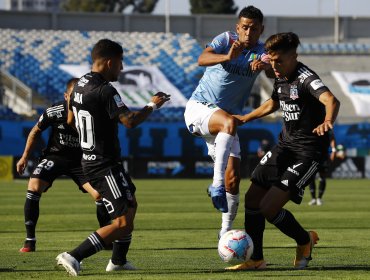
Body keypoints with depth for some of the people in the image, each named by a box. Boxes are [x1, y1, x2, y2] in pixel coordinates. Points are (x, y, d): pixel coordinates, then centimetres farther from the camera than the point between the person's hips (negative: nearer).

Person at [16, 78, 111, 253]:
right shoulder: (54, 111, -16)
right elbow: (36, 131, 2)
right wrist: (25, 157, 4)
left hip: (81, 159, 1)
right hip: (54, 156, -1)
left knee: (100, 194, -15)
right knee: (33, 188, -22)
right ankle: (30, 241, -13)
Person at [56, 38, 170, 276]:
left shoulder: (80, 86, 7)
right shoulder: (105, 91, -22)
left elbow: (71, 120, 19)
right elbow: (130, 121, -27)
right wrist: (152, 105, -11)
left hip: (90, 160, 10)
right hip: (105, 165, -10)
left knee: (131, 204, 28)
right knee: (123, 224, -12)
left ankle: (119, 260, 35)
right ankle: (73, 257, -18)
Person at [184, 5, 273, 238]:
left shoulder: (261, 52, 0)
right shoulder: (226, 40, -7)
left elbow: (275, 72, -21)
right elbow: (202, 59, -26)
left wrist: (266, 66, -44)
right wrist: (227, 57, -45)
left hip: (227, 119, 4)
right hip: (199, 106, -4)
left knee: (233, 180, -1)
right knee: (229, 122, -38)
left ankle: (226, 231, 15)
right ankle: (216, 184, -41)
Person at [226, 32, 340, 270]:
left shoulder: (306, 79, -22)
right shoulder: (281, 78, 6)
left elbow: (331, 100, -42)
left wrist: (328, 121, -62)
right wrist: (245, 118, 36)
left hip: (307, 153, -9)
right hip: (285, 145, 9)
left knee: (269, 207, -14)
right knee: (252, 198, 6)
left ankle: (305, 241, 13)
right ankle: (256, 259, 19)